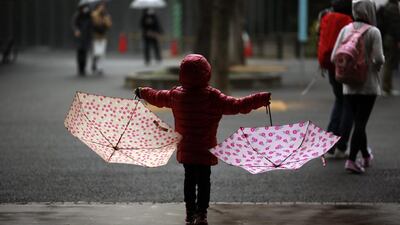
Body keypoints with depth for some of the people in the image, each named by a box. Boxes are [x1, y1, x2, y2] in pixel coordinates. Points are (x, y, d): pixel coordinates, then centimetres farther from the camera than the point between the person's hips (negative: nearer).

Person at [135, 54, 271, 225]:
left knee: (189, 179, 14)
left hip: (185, 150, 4)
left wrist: (143, 93, 36)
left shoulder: (176, 95, -2)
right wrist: (262, 99, -15)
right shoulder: (213, 97, -16)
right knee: (203, 180, 4)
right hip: (205, 150, -4)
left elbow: (158, 97, 16)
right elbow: (237, 105, -19)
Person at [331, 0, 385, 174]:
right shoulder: (373, 32, -11)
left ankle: (366, 156, 31)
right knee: (360, 123, -2)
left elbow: (334, 57, -1)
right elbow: (379, 59, -18)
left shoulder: (345, 30, 1)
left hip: (349, 86, 4)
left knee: (358, 122, 17)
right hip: (368, 85, -4)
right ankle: (352, 160, -12)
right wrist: (379, 63, 5)